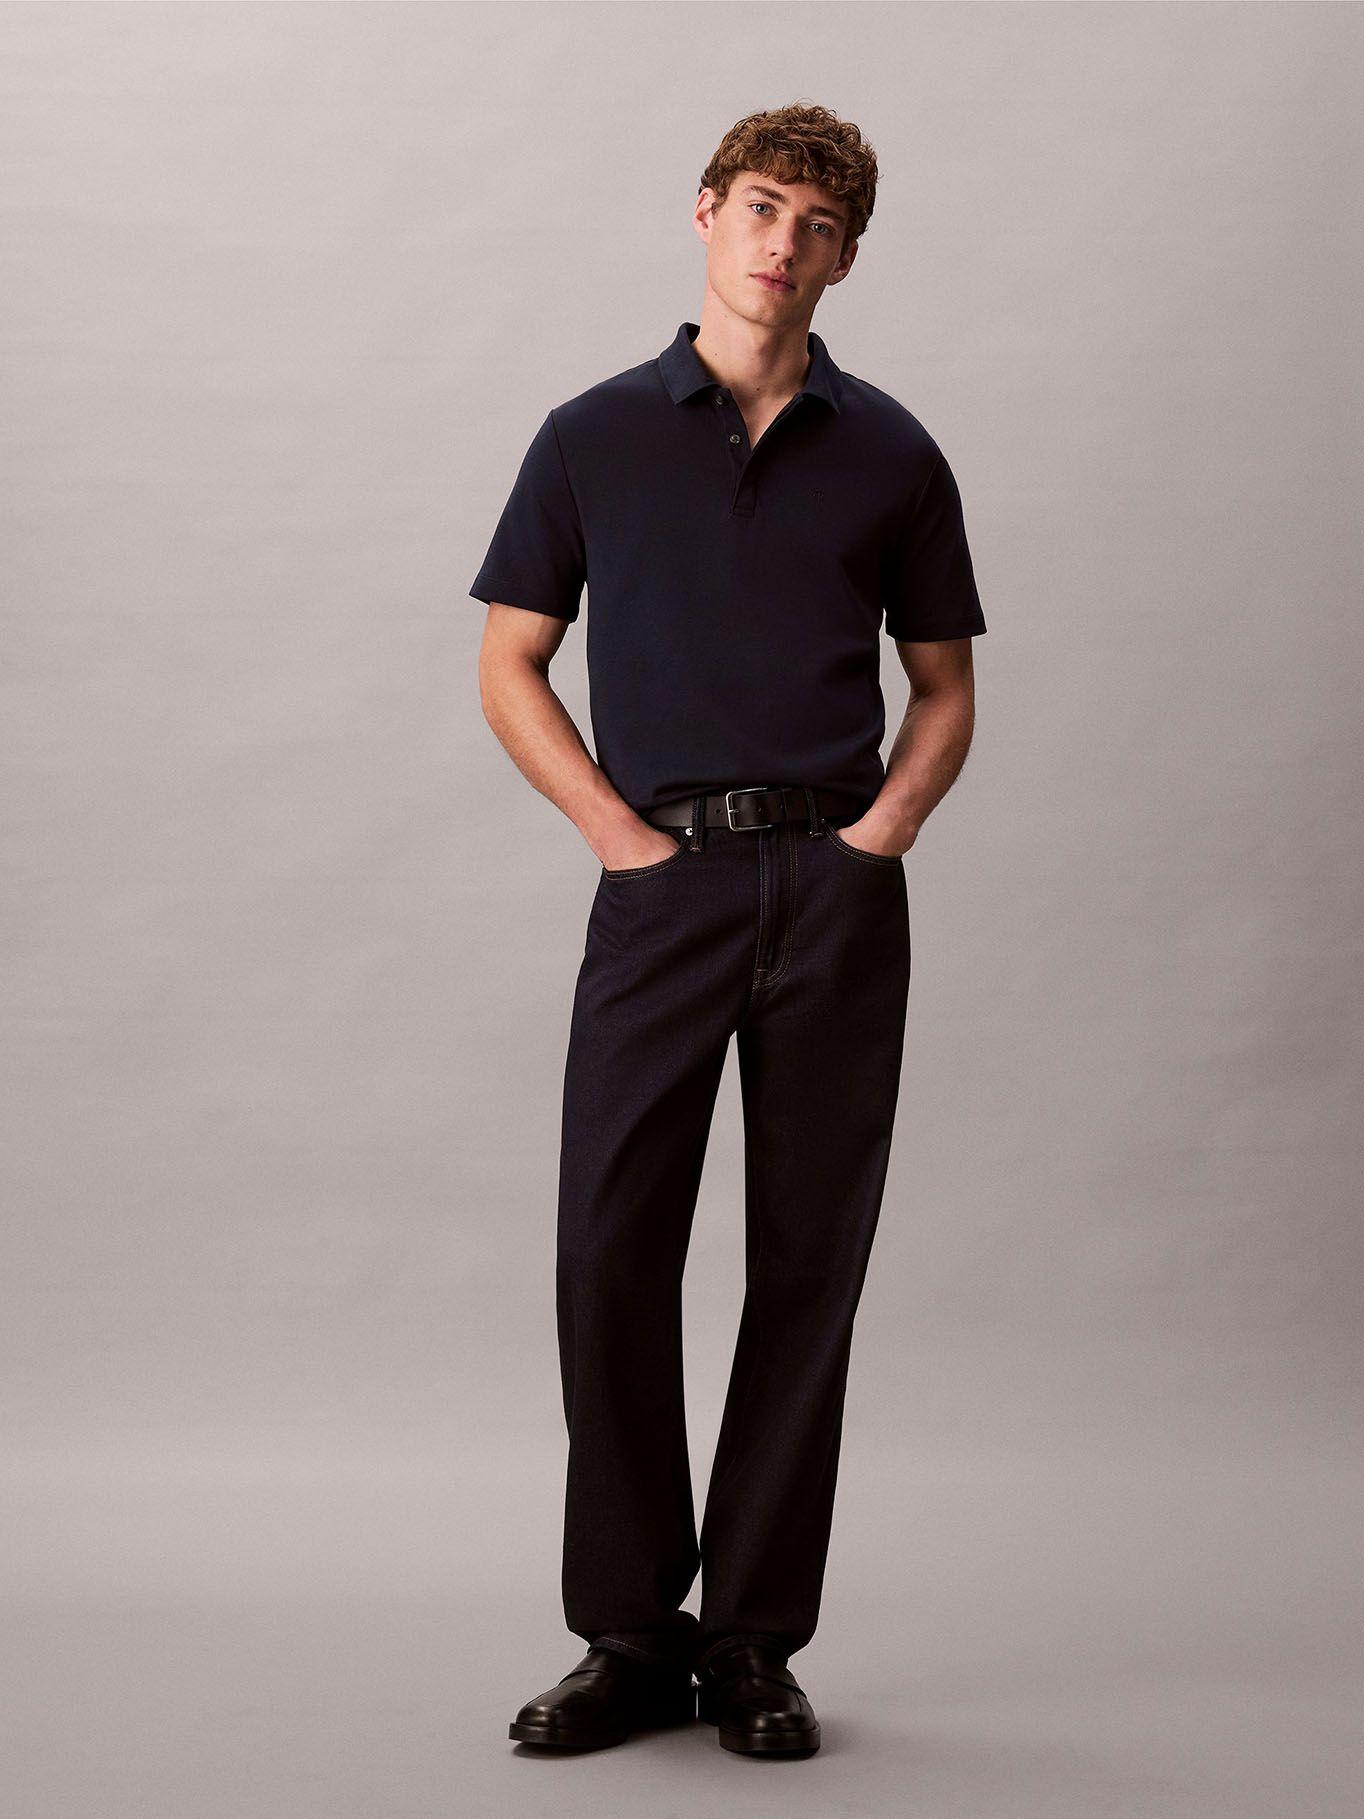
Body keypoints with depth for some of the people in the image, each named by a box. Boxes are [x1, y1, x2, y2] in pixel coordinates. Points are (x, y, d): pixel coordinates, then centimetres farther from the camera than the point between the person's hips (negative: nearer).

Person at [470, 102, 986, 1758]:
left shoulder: (889, 454, 9)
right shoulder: (595, 436, 7)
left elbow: (944, 686, 15)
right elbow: (509, 666, 9)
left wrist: (876, 837, -2)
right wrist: (620, 834, -3)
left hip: (838, 890, 1)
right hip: (661, 880, 0)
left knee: (807, 1266, 2)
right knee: (608, 1256, -6)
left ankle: (755, 1641, 13)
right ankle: (632, 1635, 8)